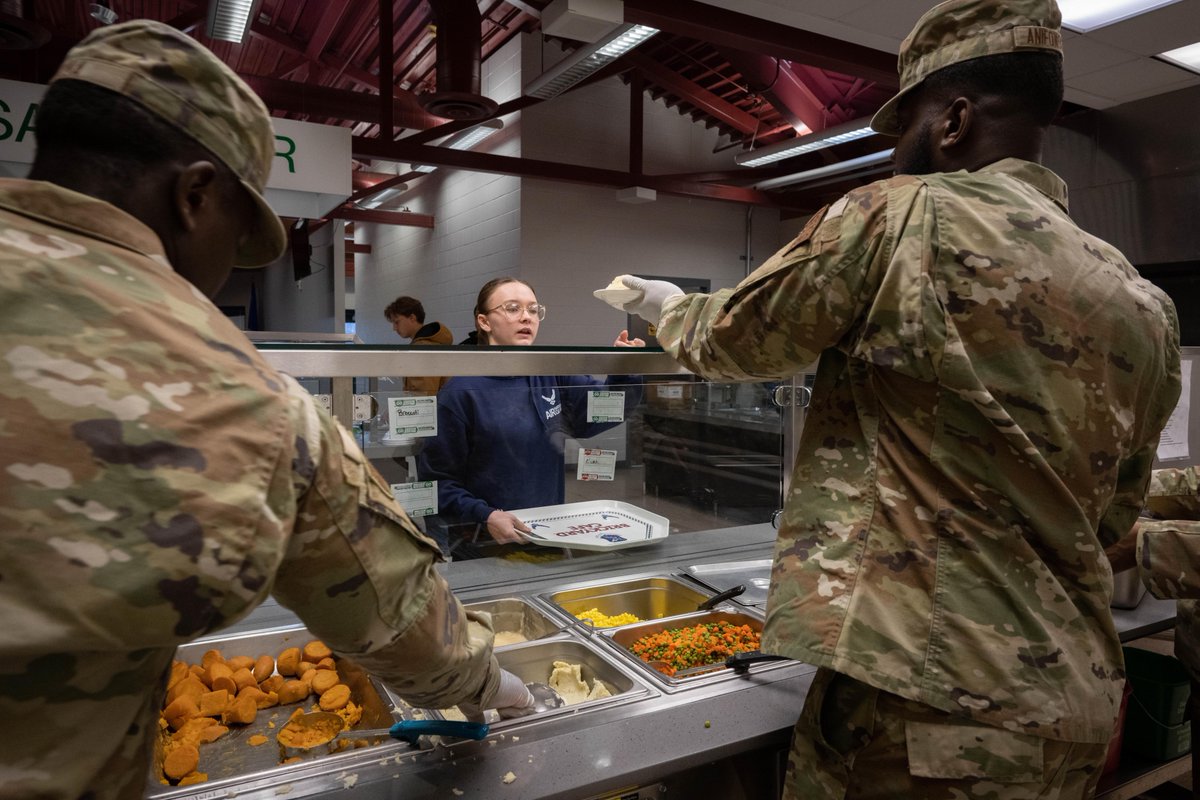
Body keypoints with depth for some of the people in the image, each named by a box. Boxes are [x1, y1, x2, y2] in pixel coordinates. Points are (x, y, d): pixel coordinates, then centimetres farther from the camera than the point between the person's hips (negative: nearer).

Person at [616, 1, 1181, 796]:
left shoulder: (900, 216, -14)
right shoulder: (1147, 306, 6)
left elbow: (728, 340, -2)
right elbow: (1113, 513, 14)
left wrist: (667, 306, 19)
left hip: (928, 700, -7)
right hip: (1080, 701, 7)